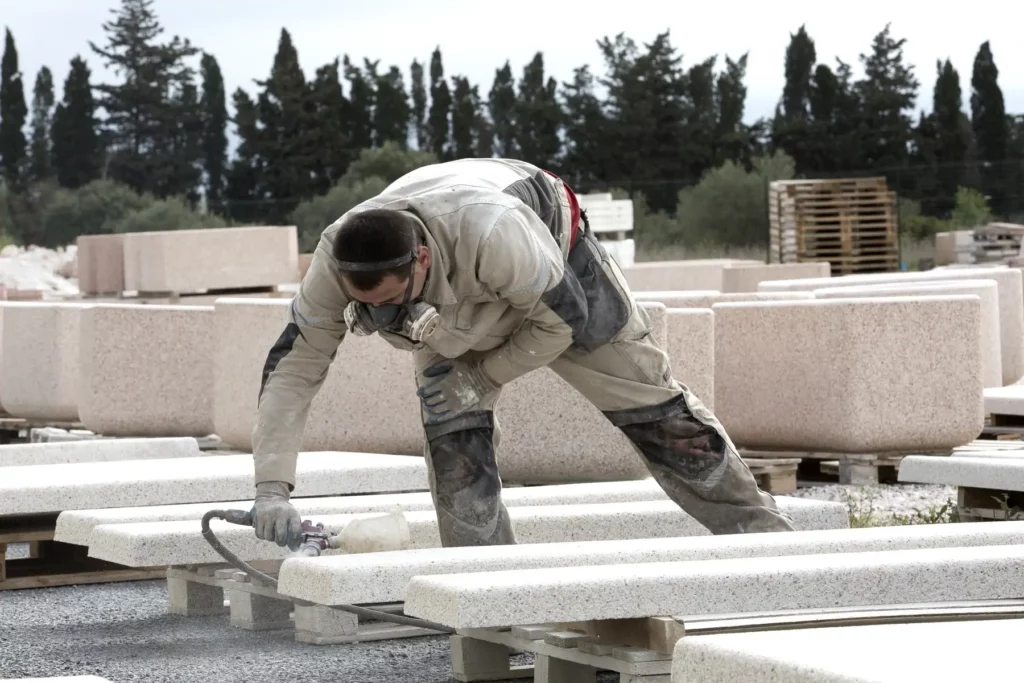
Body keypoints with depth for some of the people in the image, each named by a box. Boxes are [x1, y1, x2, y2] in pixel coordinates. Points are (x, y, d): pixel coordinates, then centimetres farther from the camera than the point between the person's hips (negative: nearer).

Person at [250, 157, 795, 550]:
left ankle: (764, 535, 15)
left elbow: (563, 318, -30)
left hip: (558, 260, -3)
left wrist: (487, 376, -24)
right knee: (452, 434, -15)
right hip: (455, 306, 4)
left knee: (654, 410, 1)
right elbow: (292, 368, -26)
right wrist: (271, 490, -32)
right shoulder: (336, 261, -34)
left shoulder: (491, 235, -48)